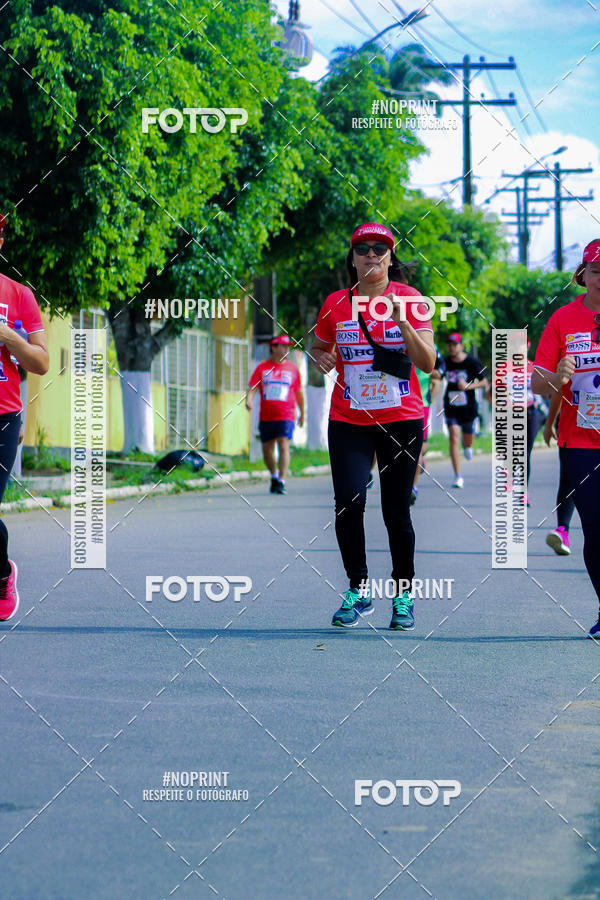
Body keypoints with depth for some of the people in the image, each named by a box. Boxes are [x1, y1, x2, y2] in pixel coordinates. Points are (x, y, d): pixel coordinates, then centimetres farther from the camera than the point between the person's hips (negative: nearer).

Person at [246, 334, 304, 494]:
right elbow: (252, 387, 0)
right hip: (266, 417, 2)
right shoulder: (262, 367, 6)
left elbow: (298, 393, 15)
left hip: (286, 416, -2)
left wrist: (302, 414, 19)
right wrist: (249, 400, -20)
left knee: (283, 446, -16)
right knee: (267, 450, 9)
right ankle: (274, 476, 32)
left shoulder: (292, 368, 8)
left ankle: (281, 481, -17)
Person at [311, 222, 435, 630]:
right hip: (349, 422, 1)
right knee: (349, 502, -15)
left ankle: (404, 595, 19)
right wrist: (322, 360, -3)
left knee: (397, 512, 2)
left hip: (402, 419, -1)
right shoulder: (336, 303, 5)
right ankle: (359, 590, 1)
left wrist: (402, 320, -19)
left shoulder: (409, 299, -1)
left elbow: (428, 363, -7)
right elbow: (319, 347, 20)